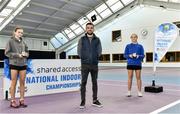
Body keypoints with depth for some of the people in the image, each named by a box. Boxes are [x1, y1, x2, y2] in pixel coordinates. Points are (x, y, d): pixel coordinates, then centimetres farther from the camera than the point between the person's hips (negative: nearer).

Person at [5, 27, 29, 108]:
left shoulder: (23, 42, 12)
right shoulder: (10, 41, 0)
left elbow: (27, 52, 17)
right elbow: (7, 53, -5)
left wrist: (25, 54, -6)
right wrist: (17, 55, -14)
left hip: (23, 64, 4)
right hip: (14, 64, -4)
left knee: (22, 83, 5)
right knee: (14, 83, 1)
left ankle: (22, 100, 14)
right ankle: (13, 101, 10)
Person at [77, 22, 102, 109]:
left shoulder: (97, 39, 8)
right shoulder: (82, 39, 4)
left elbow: (99, 51, 5)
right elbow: (79, 51, 2)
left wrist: (95, 58, -1)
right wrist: (84, 59, -1)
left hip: (94, 64, 2)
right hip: (85, 64, -1)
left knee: (94, 82, 7)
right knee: (83, 83, 0)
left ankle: (95, 100, 17)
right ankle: (83, 101, 7)